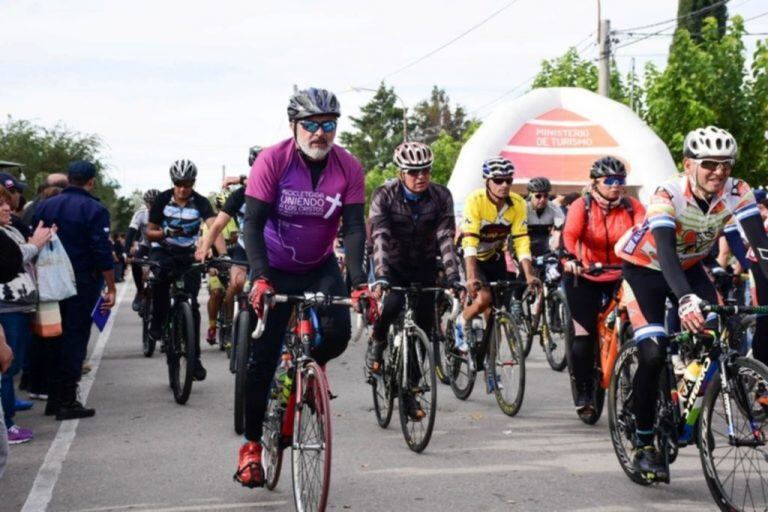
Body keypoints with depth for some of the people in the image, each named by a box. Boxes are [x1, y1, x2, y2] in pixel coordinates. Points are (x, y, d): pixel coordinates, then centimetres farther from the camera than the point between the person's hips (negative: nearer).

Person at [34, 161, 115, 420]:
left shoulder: (44, 207, 6)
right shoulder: (94, 209, -10)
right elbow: (102, 252, -14)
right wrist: (111, 288, -9)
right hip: (82, 282, -5)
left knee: (55, 338, 14)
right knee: (75, 338, -1)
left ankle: (54, 398, 18)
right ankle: (67, 401, -2)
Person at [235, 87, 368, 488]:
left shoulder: (348, 168, -14)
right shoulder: (272, 160, -21)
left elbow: (353, 228, -17)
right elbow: (253, 223, -23)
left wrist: (359, 283, -30)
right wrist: (259, 278, -36)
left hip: (320, 267, 2)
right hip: (275, 269, -2)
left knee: (337, 334, -21)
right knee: (262, 359, -5)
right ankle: (251, 445, 9)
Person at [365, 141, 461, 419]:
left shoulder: (441, 196, -13)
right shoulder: (384, 196, -19)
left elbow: (446, 238, -19)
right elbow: (379, 238, -29)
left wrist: (453, 277, -31)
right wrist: (380, 277, -43)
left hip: (424, 266, 3)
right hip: (393, 264, -2)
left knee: (424, 328, -2)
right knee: (392, 303, -33)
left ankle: (410, 390, 11)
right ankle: (377, 342, 0)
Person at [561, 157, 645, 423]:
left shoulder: (632, 206, -6)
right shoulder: (582, 206, -11)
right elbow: (570, 235, -26)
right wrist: (571, 259, -46)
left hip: (621, 274, 2)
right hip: (585, 276, -2)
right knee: (585, 334, -7)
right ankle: (583, 395, 6)